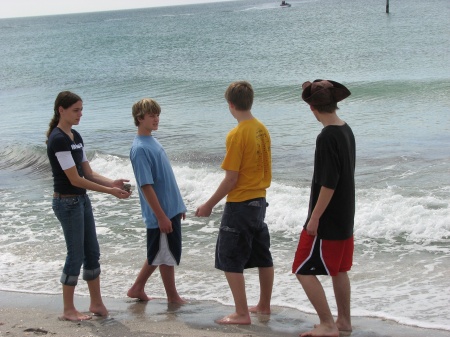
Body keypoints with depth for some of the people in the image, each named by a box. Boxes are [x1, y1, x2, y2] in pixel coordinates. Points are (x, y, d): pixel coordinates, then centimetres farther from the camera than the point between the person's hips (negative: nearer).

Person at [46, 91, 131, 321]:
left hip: (81, 200, 9)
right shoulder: (58, 139, -18)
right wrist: (110, 191, -18)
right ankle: (68, 310, 10)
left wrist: (112, 183, -6)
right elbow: (75, 180, -20)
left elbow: (88, 174, 10)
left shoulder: (76, 137, 10)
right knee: (76, 255, -2)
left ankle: (96, 303, 22)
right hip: (67, 202, -9)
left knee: (92, 252, 12)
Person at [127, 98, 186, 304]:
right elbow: (146, 186, -20)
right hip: (161, 213, -9)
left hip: (171, 209, 9)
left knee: (159, 254, 17)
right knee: (167, 255, 3)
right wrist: (161, 216, -21)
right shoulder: (140, 148, -17)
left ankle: (138, 289, 27)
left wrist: (178, 206, 20)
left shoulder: (152, 142, 11)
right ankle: (173, 298, 16)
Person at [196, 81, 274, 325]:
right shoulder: (262, 130, 4)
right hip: (260, 200, 8)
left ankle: (242, 314, 3)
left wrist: (209, 205, -10)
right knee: (263, 256, 17)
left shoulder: (237, 135, -19)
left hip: (240, 204, -8)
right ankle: (264, 305, 30)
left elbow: (231, 179, -19)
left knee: (230, 260, 1)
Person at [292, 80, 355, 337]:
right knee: (339, 269, 18)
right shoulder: (347, 131, 4)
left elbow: (328, 183, -23)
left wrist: (314, 218, -17)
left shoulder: (327, 137, -22)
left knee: (304, 270, -1)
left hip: (327, 219, -9)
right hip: (345, 217, 9)